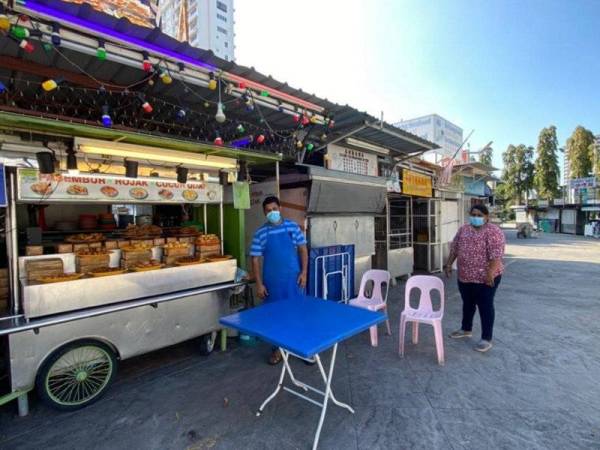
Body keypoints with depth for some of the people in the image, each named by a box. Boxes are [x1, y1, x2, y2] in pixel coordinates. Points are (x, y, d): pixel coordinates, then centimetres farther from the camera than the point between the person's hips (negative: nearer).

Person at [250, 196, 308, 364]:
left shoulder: (292, 227, -2)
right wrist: (259, 284, -6)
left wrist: (303, 272, -5)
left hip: (293, 279, 0)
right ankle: (278, 348, 29)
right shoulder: (260, 233, -4)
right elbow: (255, 259, -2)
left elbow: (302, 250, 2)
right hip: (272, 281, 0)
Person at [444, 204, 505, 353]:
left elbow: (496, 255, -20)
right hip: (464, 276, 7)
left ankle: (486, 339, 15)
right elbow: (454, 248, 11)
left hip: (484, 278, -7)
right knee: (467, 304, 19)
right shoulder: (463, 229, 8)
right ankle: (466, 329, 35)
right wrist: (449, 264, 6)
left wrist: (490, 273, -25)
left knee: (485, 307, 3)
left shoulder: (493, 232, -13)